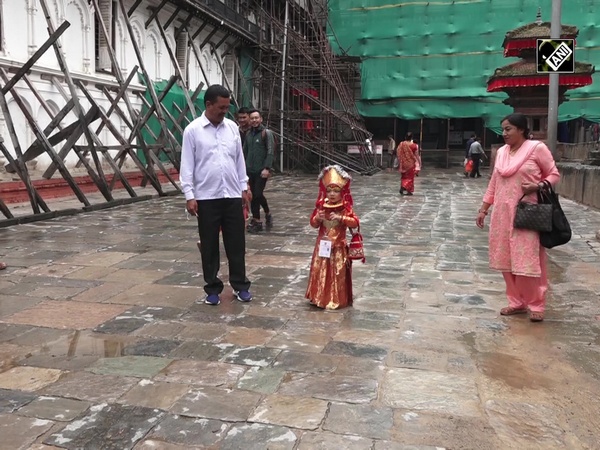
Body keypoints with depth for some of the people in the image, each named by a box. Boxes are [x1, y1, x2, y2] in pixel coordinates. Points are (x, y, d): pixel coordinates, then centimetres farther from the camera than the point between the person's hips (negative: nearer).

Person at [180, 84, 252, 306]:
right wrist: (189, 195, -11)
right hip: (206, 197, -3)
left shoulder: (232, 127, 8)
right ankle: (213, 288, 19)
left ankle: (240, 285, 20)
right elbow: (187, 165, -5)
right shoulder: (192, 130, -4)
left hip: (232, 195, 3)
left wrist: (244, 187, 12)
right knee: (209, 245, 6)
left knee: (236, 242, 8)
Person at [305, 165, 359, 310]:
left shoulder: (345, 208, -8)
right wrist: (317, 218, -15)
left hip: (338, 247, -3)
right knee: (320, 272, 9)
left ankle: (337, 299, 13)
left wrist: (341, 218, -26)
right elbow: (313, 224, 7)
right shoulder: (321, 206, 0)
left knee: (338, 273, 3)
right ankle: (320, 297, 22)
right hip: (322, 246, 3)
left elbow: (355, 222, -15)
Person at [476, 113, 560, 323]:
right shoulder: (501, 152, 11)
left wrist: (537, 186, -19)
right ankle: (517, 301, 22)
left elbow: (554, 175, -1)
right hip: (502, 213, 6)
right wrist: (483, 209, 13)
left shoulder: (537, 148, -5)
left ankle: (536, 305, 12)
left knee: (529, 260, -3)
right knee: (506, 260, 8)